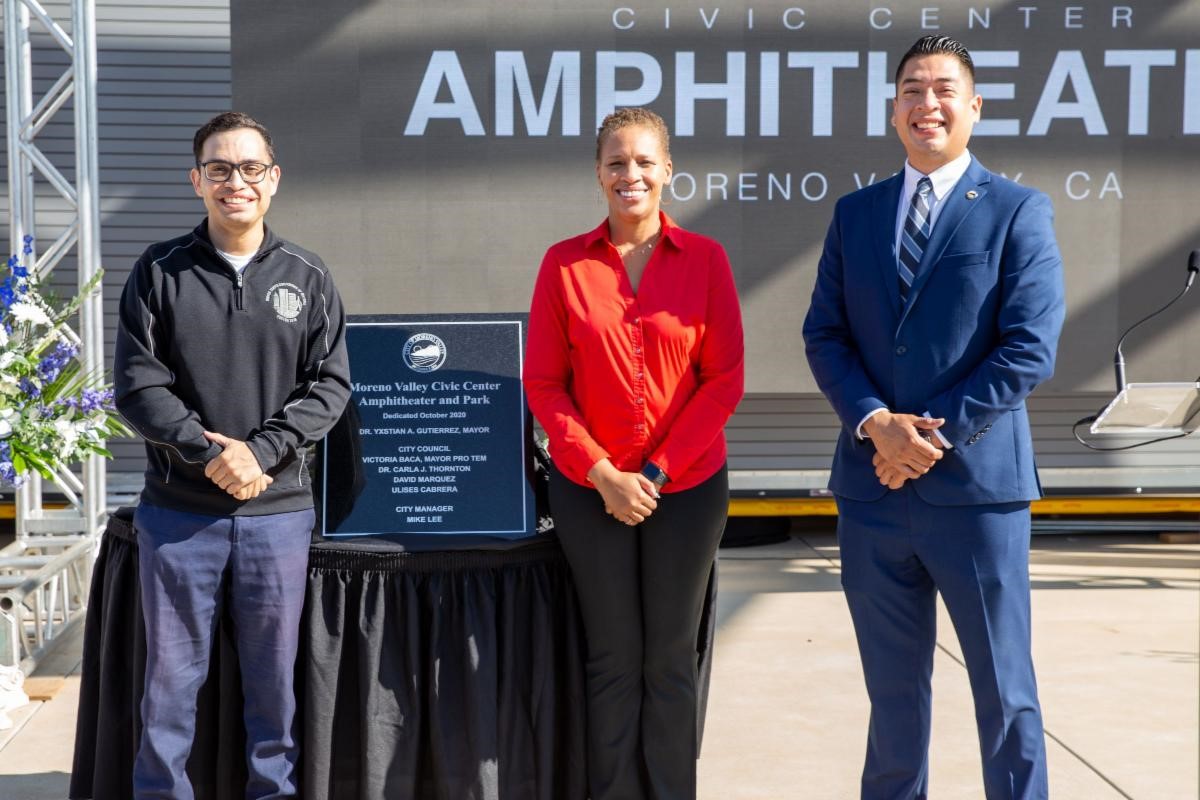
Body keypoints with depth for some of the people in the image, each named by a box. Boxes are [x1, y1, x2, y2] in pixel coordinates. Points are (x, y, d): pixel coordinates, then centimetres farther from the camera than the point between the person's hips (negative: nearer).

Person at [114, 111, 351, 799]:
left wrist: (259, 450, -12)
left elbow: (330, 386, 1)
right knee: (171, 678, 6)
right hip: (178, 511, 0)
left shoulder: (307, 278, 6)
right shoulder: (159, 273, 4)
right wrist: (210, 451, -14)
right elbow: (139, 386, -2)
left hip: (279, 511, 1)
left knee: (275, 679, 8)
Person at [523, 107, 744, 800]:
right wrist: (602, 473, -9)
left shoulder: (705, 258, -2)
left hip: (687, 487, 0)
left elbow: (725, 380, -3)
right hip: (591, 490, 0)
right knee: (614, 659, 9)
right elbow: (544, 383, -1)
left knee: (671, 658, 9)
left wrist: (658, 470, -9)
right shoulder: (564, 263, -1)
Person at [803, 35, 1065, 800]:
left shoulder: (1018, 211, -2)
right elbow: (824, 334, 5)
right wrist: (874, 421, -12)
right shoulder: (856, 212, 11)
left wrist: (934, 434, -15)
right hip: (873, 487, 4)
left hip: (977, 486, -3)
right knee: (894, 684, 16)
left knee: (1004, 688, 8)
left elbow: (1029, 350, -10)